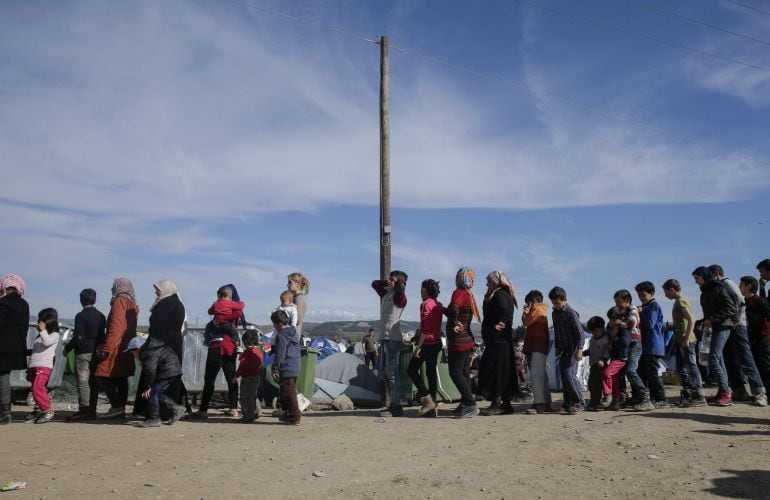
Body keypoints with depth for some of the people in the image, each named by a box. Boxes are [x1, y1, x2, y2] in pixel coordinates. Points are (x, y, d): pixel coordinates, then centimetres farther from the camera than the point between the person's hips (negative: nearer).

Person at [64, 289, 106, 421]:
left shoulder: (81, 316, -10)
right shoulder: (101, 316, 10)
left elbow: (78, 337, -14)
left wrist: (67, 348, -2)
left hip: (83, 353, -6)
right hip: (97, 353, 6)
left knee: (83, 382, -4)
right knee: (93, 381, 9)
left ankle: (84, 409, -6)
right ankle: (92, 410, 13)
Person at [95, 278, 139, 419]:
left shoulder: (120, 301, -10)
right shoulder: (132, 305, 18)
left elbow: (116, 326, -20)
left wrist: (106, 348, -21)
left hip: (116, 349, -9)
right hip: (126, 349, 9)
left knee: (103, 377, -7)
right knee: (121, 380, 9)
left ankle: (117, 407, -12)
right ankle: (120, 408, 11)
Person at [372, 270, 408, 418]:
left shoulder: (399, 296, -8)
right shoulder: (385, 294, 15)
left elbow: (401, 286, -29)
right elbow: (375, 283, 28)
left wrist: (397, 282, -6)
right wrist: (386, 282, 12)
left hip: (393, 339, -9)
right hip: (384, 338, 9)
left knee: (392, 372, -9)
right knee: (383, 372, 12)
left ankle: (396, 407, -6)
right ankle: (390, 404, 19)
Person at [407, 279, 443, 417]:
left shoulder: (426, 304, -13)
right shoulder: (439, 305, 12)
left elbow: (425, 328, -19)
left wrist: (418, 346, -17)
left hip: (427, 343, -8)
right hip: (437, 342, 8)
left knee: (412, 370, 1)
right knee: (431, 372, 10)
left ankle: (427, 399, -6)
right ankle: (432, 407, 11)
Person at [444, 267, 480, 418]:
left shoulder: (459, 293, -15)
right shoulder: (469, 295, 13)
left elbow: (453, 309, -34)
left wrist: (455, 323, -18)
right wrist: (443, 308, 21)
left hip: (458, 341, -9)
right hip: (468, 339, 9)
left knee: (455, 373, -6)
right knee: (464, 373, 13)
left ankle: (471, 404, -9)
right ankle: (466, 404, 18)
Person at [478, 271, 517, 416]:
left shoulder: (500, 295, -13)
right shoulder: (505, 295, 19)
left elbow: (504, 311, -29)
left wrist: (498, 325, -21)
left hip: (497, 340, -10)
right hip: (504, 340, 10)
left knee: (494, 371, -7)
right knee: (505, 372, 11)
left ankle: (496, 404, -5)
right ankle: (506, 403, 17)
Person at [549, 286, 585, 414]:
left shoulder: (571, 313, -12)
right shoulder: (554, 313, 12)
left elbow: (580, 332, -14)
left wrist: (579, 349, -19)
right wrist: (557, 348, 21)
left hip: (572, 348, -8)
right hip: (562, 349, 8)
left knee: (570, 375, -14)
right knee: (563, 376, 5)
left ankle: (579, 402, -5)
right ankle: (567, 403, 10)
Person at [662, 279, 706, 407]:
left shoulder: (681, 301, -10)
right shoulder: (678, 302, 18)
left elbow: (691, 319, -21)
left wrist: (686, 339, -22)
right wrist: (676, 341, 19)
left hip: (686, 341, -10)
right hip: (679, 341, 10)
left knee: (692, 366, -7)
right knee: (681, 367, 11)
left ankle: (699, 396, -5)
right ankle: (687, 394, 17)